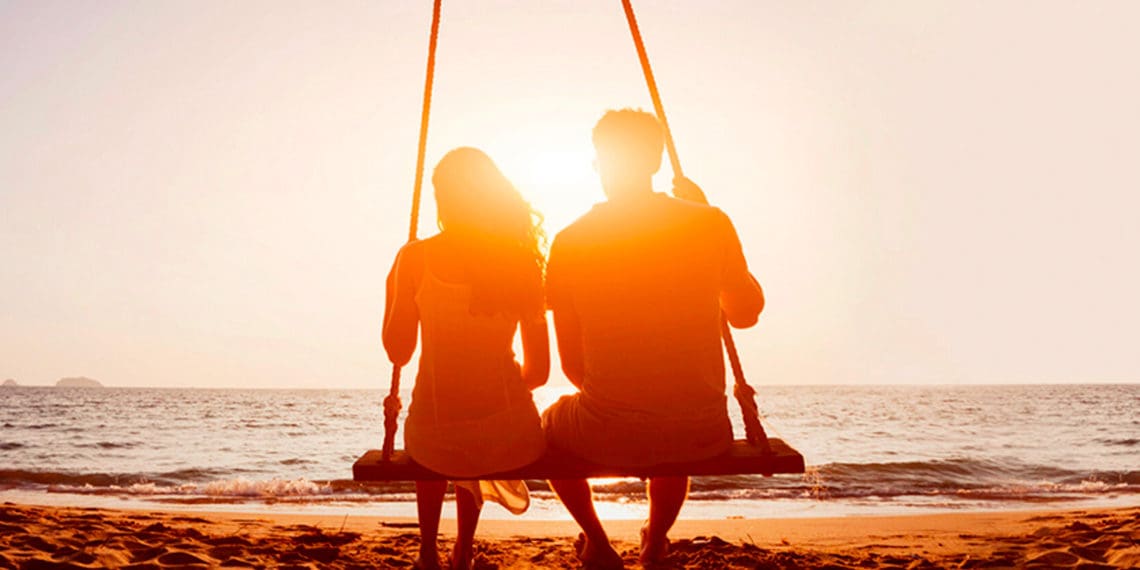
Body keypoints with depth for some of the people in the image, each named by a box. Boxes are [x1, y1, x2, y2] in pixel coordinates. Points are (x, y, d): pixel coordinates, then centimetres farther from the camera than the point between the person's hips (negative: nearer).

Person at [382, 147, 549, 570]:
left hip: (434, 440, -1)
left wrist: (393, 290, 17)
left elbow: (398, 351, 1)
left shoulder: (415, 257, -6)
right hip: (512, 437, 2)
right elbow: (539, 369, 3)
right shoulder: (522, 259, 0)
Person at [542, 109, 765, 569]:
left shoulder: (569, 243, -4)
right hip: (703, 435, 2)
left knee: (549, 423, 33)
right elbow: (747, 313, 13)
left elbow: (572, 364, 1)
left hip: (607, 435, -1)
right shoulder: (710, 225, -4)